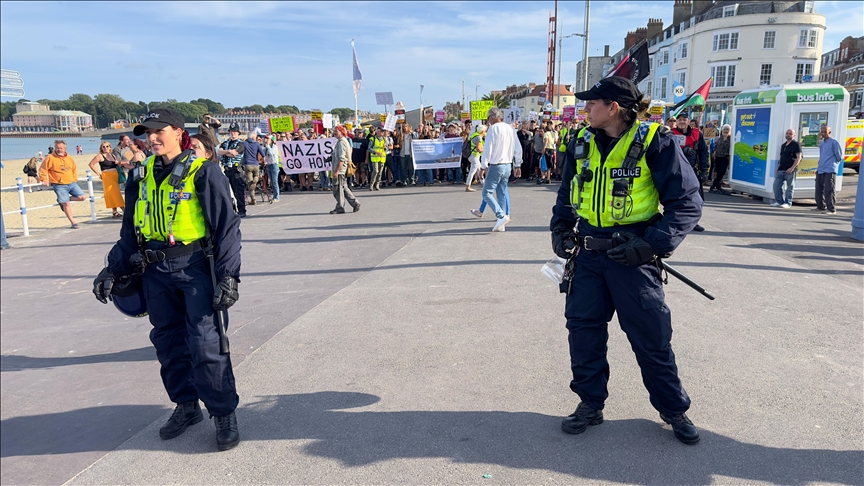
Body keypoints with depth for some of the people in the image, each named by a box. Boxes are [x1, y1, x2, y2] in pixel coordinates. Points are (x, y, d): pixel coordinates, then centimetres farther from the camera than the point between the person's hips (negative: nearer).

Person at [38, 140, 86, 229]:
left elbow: (74, 168, 23)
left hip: (72, 183, 5)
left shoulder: (69, 158, 9)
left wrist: (74, 178, 15)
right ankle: (73, 222, 3)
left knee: (82, 197, -5)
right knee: (66, 204, -6)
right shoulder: (50, 158, -6)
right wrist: (44, 180, -6)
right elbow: (42, 169, -2)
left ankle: (62, 200, 16)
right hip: (59, 186, -5)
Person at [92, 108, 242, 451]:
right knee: (168, 342, 13)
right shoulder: (143, 175, 10)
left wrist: (228, 275, -16)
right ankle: (186, 406, 30)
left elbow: (226, 226, -10)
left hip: (196, 267, -6)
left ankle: (223, 414, 9)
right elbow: (131, 230, 18)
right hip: (156, 271, 6)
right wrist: (113, 269, 12)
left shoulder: (202, 172, -7)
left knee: (205, 344, -7)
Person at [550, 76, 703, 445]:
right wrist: (560, 228, 5)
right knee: (583, 328, 8)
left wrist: (652, 244, -20)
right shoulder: (581, 143, 5)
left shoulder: (654, 142, -11)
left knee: (651, 336, 5)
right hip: (587, 252, 5)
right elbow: (567, 193, 19)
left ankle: (673, 408, 27)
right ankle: (591, 403, 26)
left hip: (631, 254, -5)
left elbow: (687, 203, -11)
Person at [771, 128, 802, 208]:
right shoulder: (783, 145, 19)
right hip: (781, 170, 7)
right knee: (776, 185, 3)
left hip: (790, 170, -7)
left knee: (790, 187, 0)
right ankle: (779, 201, 11)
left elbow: (799, 157, -9)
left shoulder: (796, 145, -3)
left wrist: (792, 168, -17)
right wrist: (778, 167, 12)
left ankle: (787, 203, 4)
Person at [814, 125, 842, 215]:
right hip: (820, 171, 8)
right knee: (819, 190, 11)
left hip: (830, 171, -8)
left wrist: (833, 164, 7)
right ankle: (821, 207, 23)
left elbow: (839, 157, -2)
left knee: (828, 190, -11)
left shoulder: (834, 143, -4)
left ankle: (832, 209, -8)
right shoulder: (821, 144, 18)